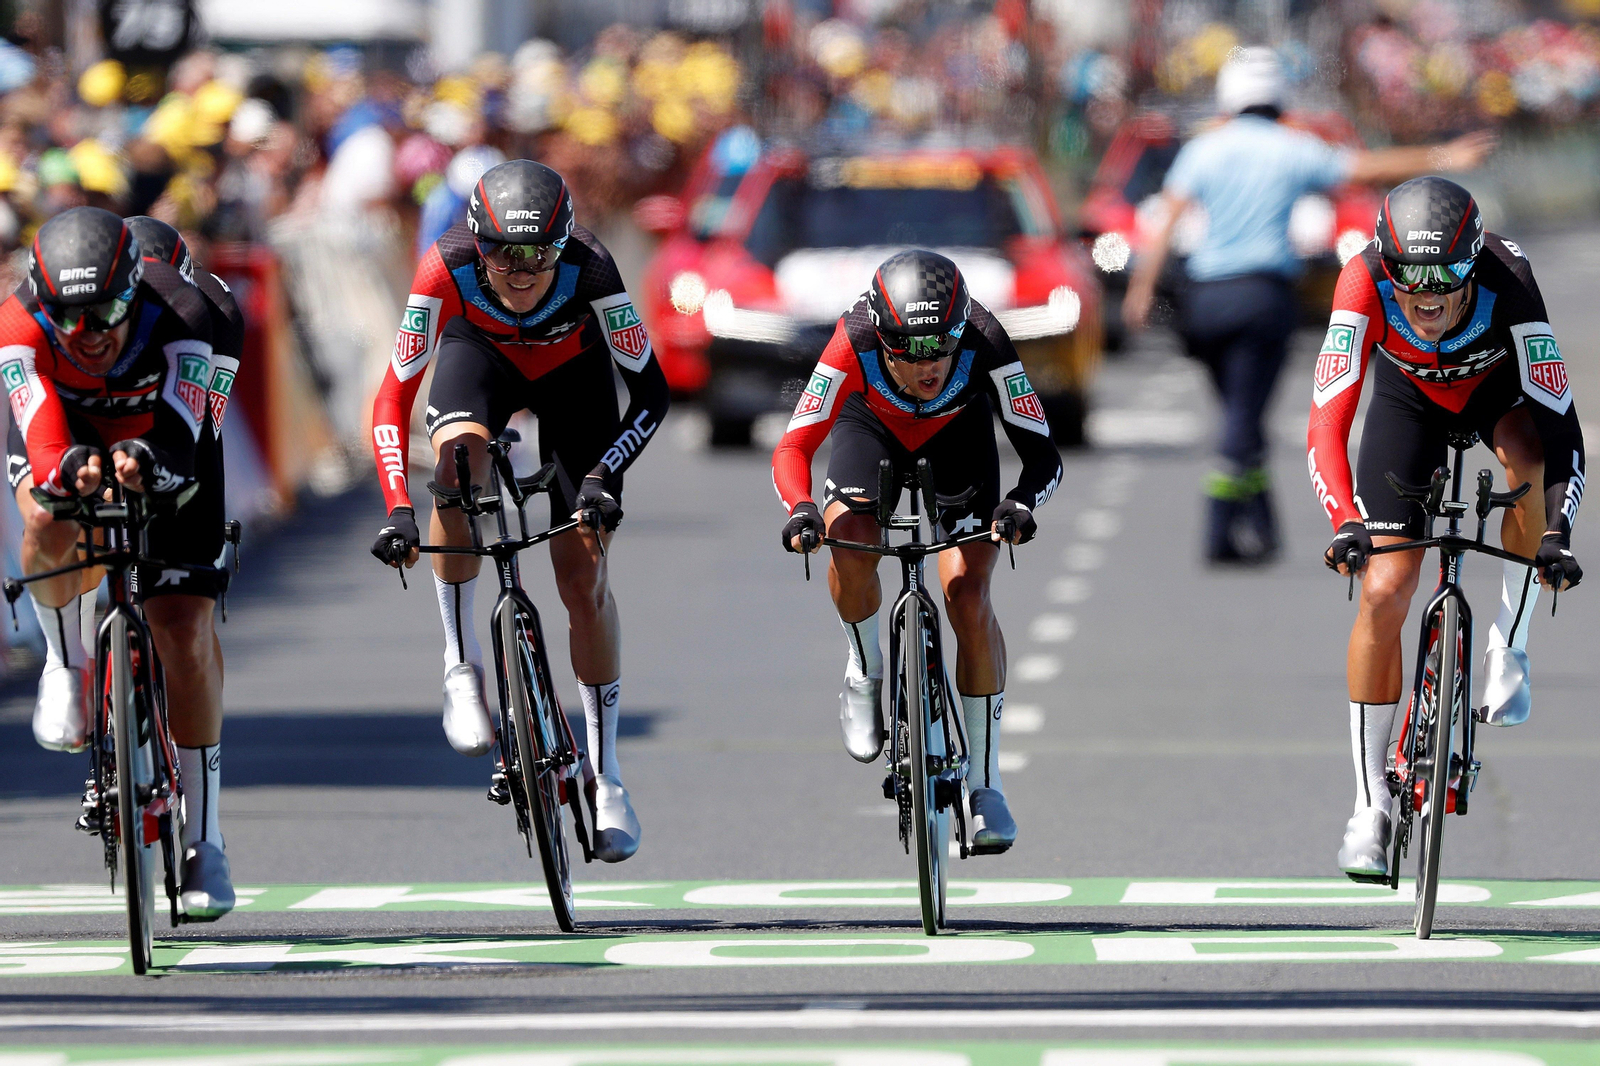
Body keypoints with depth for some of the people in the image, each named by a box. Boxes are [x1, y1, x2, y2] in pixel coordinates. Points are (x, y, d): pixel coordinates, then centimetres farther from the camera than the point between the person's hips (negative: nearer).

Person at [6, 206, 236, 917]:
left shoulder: (178, 318, -36)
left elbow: (180, 440, -47)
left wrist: (146, 459, -70)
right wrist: (67, 468, -71)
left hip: (160, 451, 0)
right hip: (64, 437, 0)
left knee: (186, 630, -12)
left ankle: (203, 838, 0)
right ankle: (66, 664, -6)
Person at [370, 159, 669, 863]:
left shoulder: (589, 270, -38)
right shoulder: (448, 270, -37)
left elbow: (650, 391, -29)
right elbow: (393, 398, -35)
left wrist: (604, 475, -42)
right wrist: (397, 509, -45)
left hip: (571, 368, 0)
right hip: (481, 350, 0)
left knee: (583, 575, -6)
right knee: (460, 454, -35)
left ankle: (605, 776, 7)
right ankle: (462, 665, -18)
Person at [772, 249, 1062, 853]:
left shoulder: (984, 344, -38)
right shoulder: (856, 343, -39)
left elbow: (1044, 457, -35)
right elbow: (793, 448, -39)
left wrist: (1022, 504, -56)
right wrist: (801, 510, -59)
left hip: (959, 435, 0)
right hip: (872, 424, 0)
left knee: (968, 597, -14)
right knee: (850, 543, -29)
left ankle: (984, 784, -3)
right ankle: (864, 673, 3)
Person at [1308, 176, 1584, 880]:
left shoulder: (1507, 281, -39)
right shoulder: (1366, 283, -37)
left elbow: (1560, 424, -40)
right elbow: (1327, 424, -40)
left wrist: (1556, 533, -53)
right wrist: (1345, 523, -55)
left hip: (1499, 384, -1)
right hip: (1409, 395, 1)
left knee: (1528, 451, -37)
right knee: (1383, 592, -10)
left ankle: (1509, 647, -17)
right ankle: (1371, 804, 3)